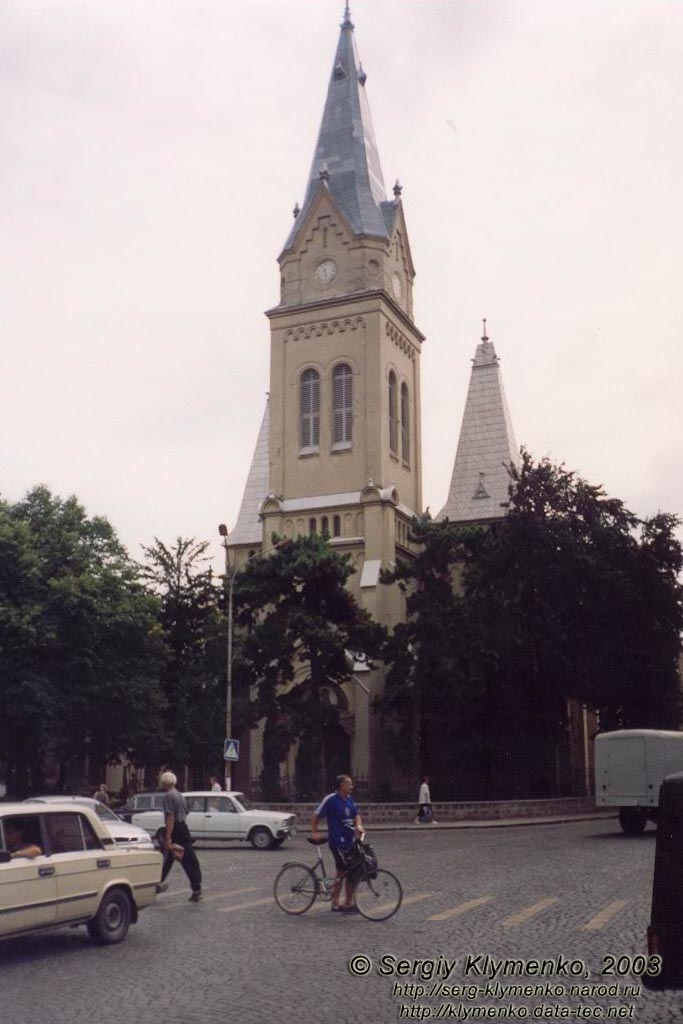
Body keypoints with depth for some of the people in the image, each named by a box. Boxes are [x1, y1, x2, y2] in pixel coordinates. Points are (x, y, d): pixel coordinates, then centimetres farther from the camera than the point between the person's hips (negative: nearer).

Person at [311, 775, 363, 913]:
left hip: (349, 841, 8)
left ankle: (335, 903, 25)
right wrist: (314, 832, -13)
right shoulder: (331, 799, -12)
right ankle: (348, 903, 4)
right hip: (337, 842, -8)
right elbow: (316, 816, -8)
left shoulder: (349, 799, 10)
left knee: (341, 872, 15)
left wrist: (358, 825, -6)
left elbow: (356, 815, 14)